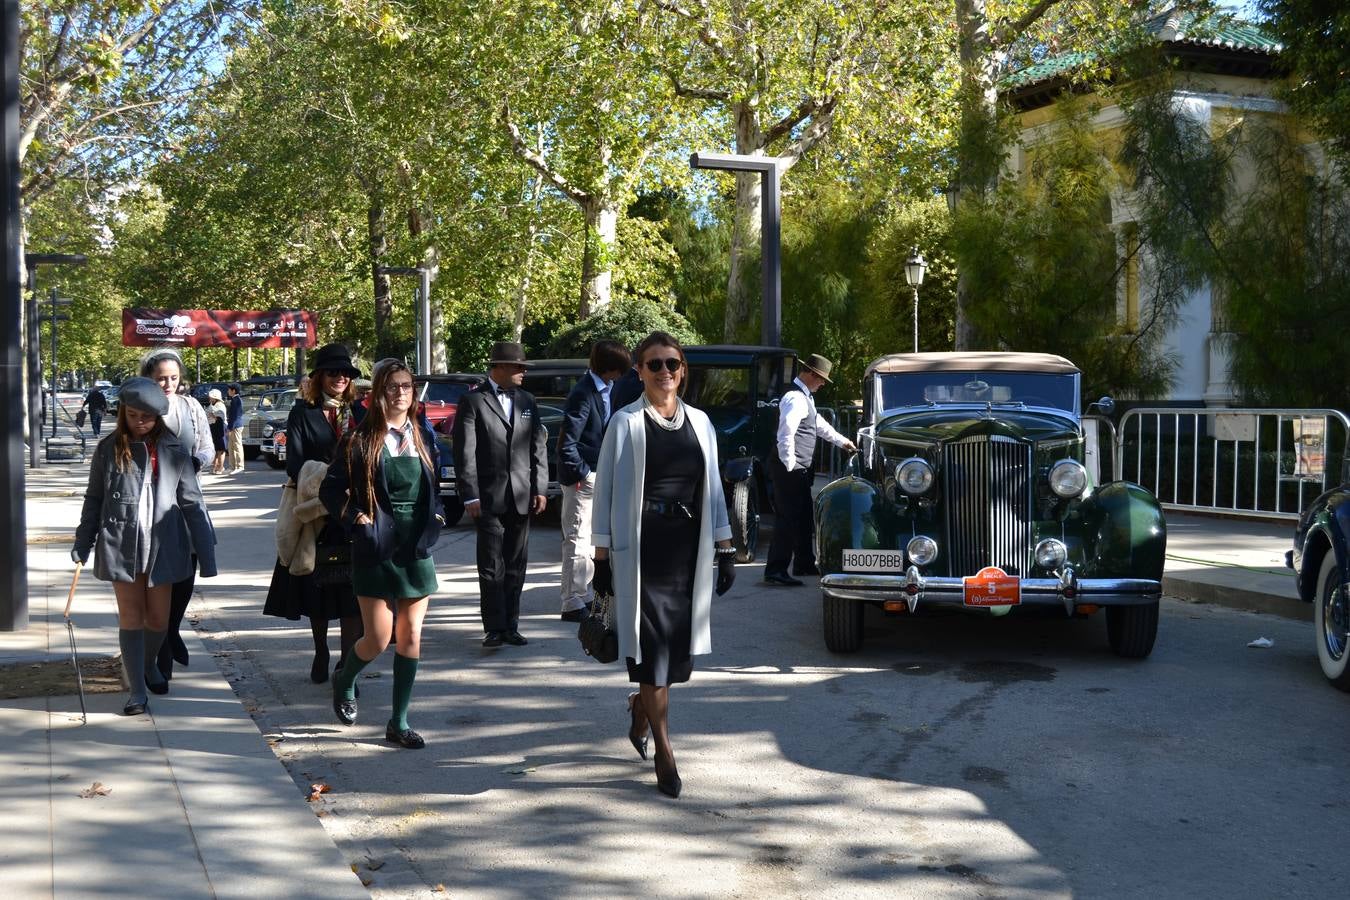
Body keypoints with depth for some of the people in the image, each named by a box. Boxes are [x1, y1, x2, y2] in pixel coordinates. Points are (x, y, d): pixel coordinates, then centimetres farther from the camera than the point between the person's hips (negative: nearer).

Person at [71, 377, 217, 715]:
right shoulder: (108, 450, 0)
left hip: (162, 545, 1)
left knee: (158, 618, 10)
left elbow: (192, 502, -1)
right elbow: (94, 499, 9)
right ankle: (137, 690, 11)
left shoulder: (173, 451, -2)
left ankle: (149, 665, 40)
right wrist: (82, 544, 10)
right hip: (120, 545, 0)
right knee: (131, 617, 3)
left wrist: (206, 551, -4)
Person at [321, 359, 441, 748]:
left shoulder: (422, 437, 7)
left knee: (411, 637, 3)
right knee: (378, 639, -3)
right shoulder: (361, 440, -6)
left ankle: (399, 722, 13)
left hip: (416, 550, 4)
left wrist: (434, 520, 5)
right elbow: (330, 489, -1)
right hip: (377, 551, -4)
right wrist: (355, 519, -11)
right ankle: (344, 683, 30)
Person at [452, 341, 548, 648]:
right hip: (488, 497, -5)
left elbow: (538, 447, 12)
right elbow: (464, 453, -6)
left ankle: (511, 626, 15)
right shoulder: (473, 401, -2)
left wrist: (540, 489, 4)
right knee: (492, 567, -3)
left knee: (516, 567, 8)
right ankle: (494, 628, 1)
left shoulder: (526, 401, 13)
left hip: (521, 496, 5)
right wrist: (470, 495, -12)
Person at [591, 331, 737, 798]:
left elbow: (713, 489, 15)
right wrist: (602, 557, -4)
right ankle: (664, 752, 3)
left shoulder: (700, 423, 10)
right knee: (651, 645, -5)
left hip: (687, 550, 4)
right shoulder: (625, 423, -2)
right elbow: (606, 490, -1)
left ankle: (640, 711, 38)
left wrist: (725, 549, 11)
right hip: (640, 550, -4)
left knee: (677, 644, 9)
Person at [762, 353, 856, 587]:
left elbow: (819, 424, 33)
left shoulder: (804, 397, 19)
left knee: (804, 519, 18)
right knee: (788, 519, -11)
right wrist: (790, 466, -25)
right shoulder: (795, 398, -15)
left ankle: (804, 563, 29)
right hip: (791, 470, -10)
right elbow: (786, 434, -26)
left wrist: (842, 441, 40)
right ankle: (775, 571, -10)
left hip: (800, 470, 11)